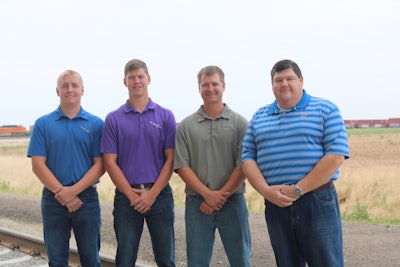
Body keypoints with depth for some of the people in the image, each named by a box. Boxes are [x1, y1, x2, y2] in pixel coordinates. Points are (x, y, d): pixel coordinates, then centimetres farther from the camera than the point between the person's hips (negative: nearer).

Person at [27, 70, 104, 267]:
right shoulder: (43, 124, 3)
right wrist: (61, 192, -13)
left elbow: (100, 165, -3)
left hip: (87, 198, 0)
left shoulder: (96, 124, 3)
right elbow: (38, 165, -3)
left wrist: (74, 190, -15)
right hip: (53, 200, 0)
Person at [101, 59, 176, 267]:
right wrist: (132, 194, -10)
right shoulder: (114, 119, 3)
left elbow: (171, 158, 0)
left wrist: (152, 193, -10)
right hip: (127, 196, 0)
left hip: (159, 194, 0)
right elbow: (110, 162, -1)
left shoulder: (165, 116, 4)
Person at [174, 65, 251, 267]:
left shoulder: (239, 123, 3)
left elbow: (243, 166, -3)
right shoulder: (186, 126, 6)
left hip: (233, 203, -1)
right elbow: (181, 166, -1)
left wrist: (221, 195, -12)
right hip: (197, 203, 1)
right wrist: (208, 194, -12)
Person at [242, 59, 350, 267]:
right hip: (275, 204, 4)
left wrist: (297, 190, -15)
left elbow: (336, 155, -10)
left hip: (317, 202, -4)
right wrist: (265, 190, -11)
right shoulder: (259, 117, 14)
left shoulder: (325, 110, 0)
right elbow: (248, 158, 8)